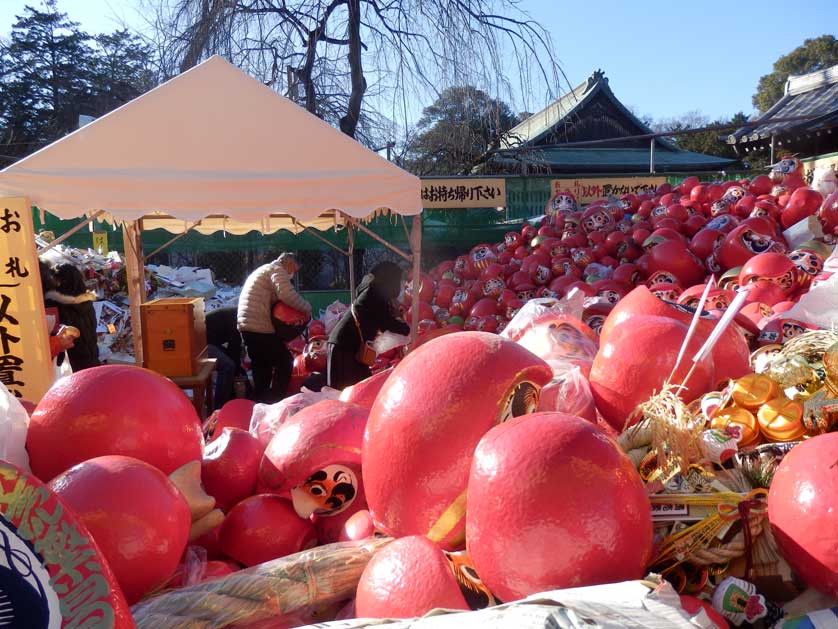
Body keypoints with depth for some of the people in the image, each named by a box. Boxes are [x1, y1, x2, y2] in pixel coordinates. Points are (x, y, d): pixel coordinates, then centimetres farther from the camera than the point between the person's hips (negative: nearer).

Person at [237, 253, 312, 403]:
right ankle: (274, 403, 2)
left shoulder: (263, 270, 27)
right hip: (261, 329, -10)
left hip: (246, 326, 10)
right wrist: (307, 308, -8)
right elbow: (287, 295, -22)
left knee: (262, 368, 19)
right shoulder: (277, 269, -4)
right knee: (285, 363, 1)